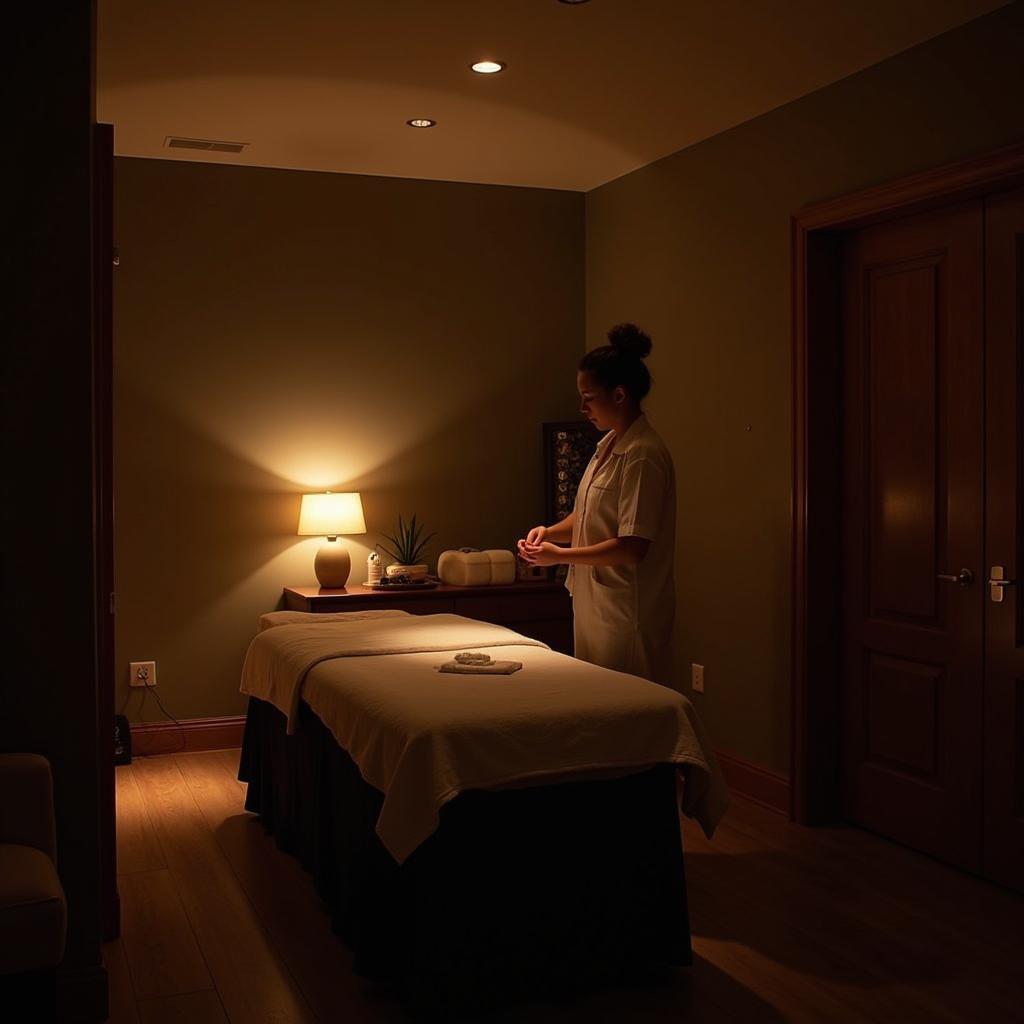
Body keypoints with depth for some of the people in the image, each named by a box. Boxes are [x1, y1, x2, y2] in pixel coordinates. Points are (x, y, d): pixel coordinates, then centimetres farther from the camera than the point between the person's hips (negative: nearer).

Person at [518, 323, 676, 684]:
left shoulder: (642, 455, -19)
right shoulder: (608, 445, 10)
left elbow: (632, 548, -23)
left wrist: (561, 555, -16)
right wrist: (550, 531, 3)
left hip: (626, 614, -9)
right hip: (595, 605, 9)